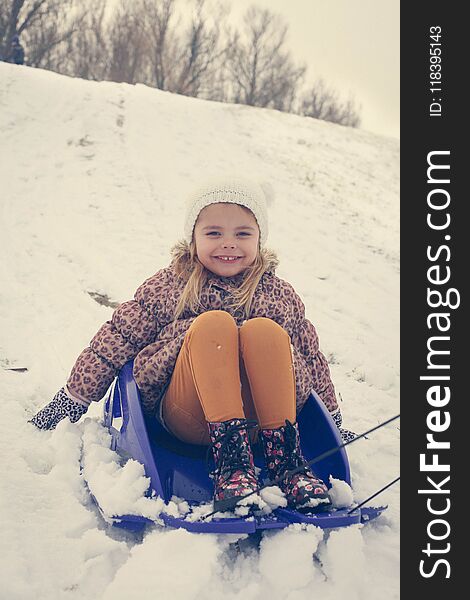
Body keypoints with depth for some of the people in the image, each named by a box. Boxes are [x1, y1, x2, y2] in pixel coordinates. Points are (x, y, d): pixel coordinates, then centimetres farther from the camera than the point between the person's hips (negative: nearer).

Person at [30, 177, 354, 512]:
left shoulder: (281, 296, 18)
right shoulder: (166, 288, 14)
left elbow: (311, 359, 27)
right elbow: (117, 339, 12)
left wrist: (333, 418, 31)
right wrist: (74, 399, 9)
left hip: (260, 419, 1)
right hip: (187, 418, -1)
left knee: (264, 330, -26)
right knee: (213, 323, -27)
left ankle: (284, 456, -31)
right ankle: (230, 459, -40)